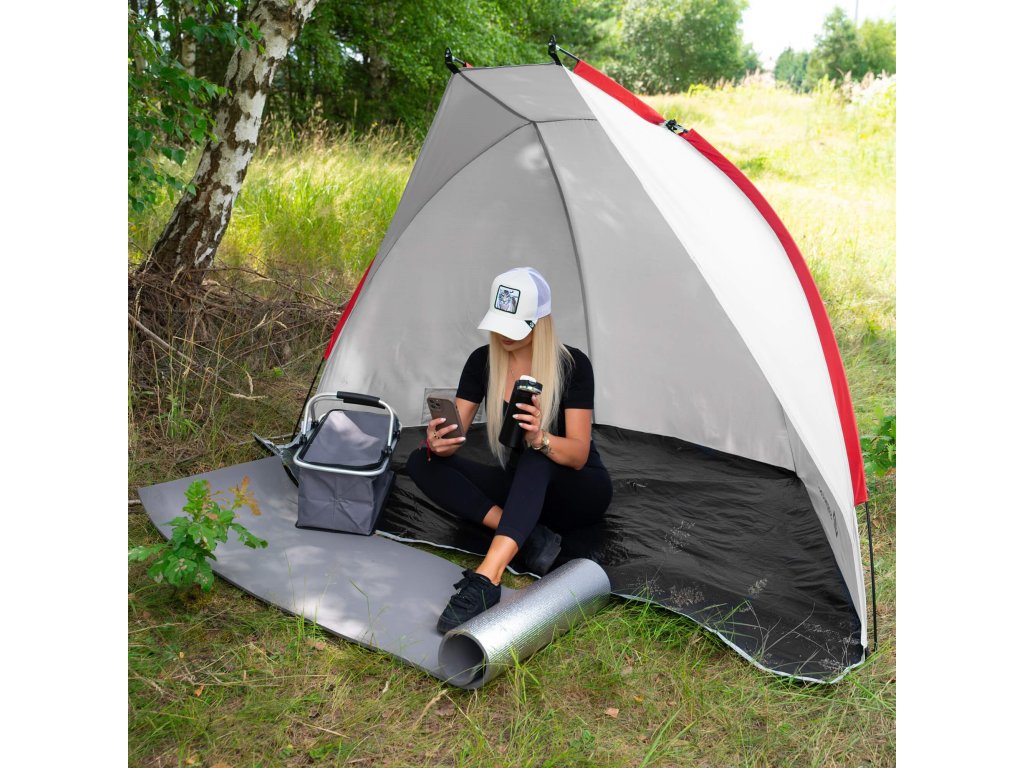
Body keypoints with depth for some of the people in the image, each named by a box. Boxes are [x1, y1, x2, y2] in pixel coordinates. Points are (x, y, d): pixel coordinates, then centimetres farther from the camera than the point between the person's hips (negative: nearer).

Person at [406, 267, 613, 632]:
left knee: (535, 458, -41)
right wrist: (438, 445, -36)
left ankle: (486, 579, -55)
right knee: (422, 463, -18)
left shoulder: (573, 365, -18)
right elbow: (453, 435, -11)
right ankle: (530, 537, -30)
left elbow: (578, 455, -22)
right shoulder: (483, 361, -6)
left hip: (579, 492, -4)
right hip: (520, 487, 5)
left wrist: (540, 438, -44)